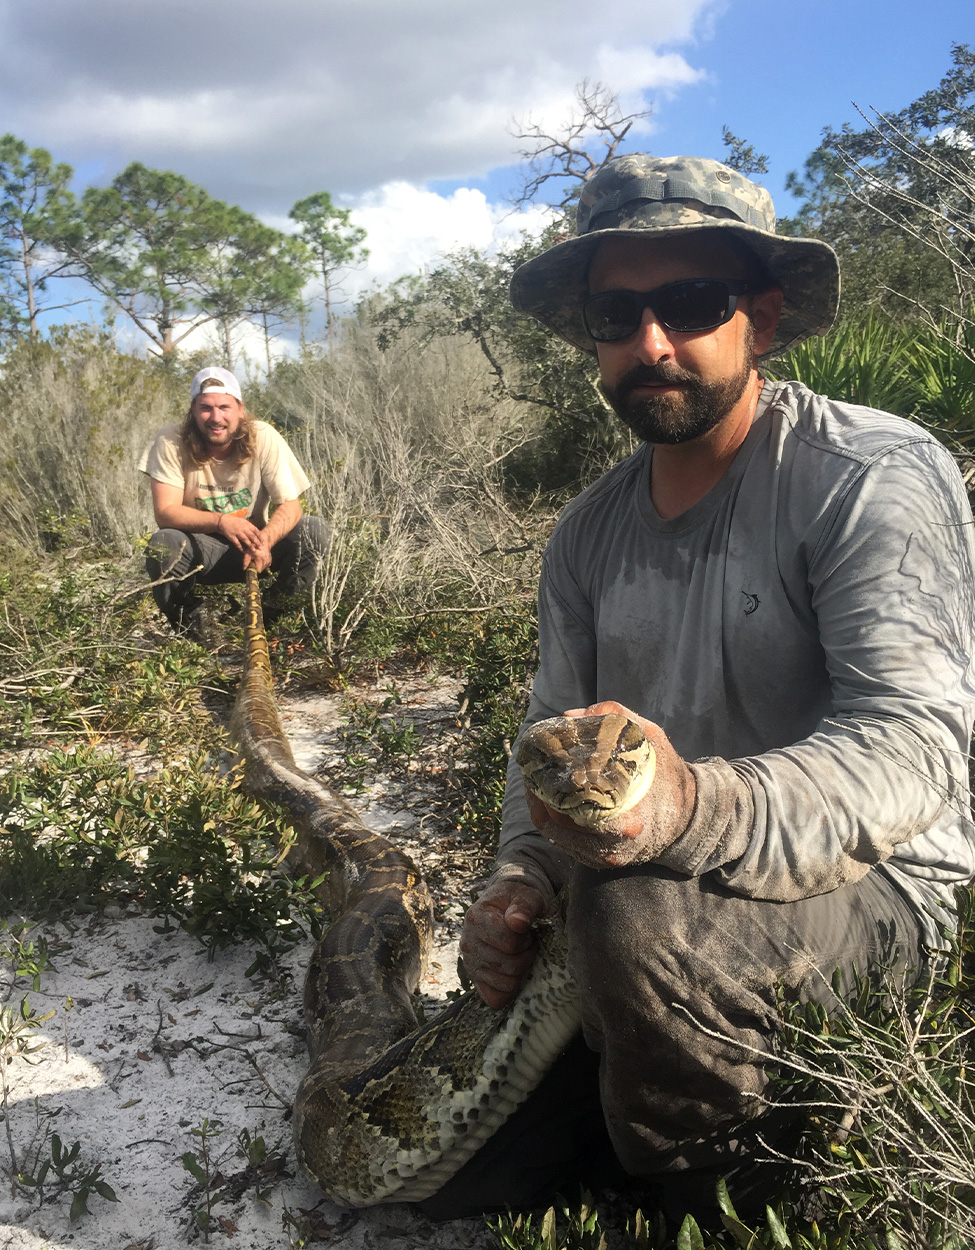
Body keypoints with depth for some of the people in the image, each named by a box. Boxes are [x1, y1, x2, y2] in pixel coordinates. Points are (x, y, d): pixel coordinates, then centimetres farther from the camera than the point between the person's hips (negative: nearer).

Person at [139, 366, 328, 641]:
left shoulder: (263, 438, -13)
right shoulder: (170, 442, -15)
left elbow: (290, 506, -15)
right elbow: (165, 512, -19)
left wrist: (264, 540, -37)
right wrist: (221, 521, -36)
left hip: (255, 543, 2)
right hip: (200, 551, -1)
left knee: (314, 530, -23)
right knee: (162, 544, -34)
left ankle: (272, 621, -7)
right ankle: (193, 631, -8)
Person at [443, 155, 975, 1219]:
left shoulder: (876, 476, -17)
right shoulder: (587, 535, 4)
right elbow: (554, 727, 9)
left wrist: (694, 805, -47)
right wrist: (516, 880, -11)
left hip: (866, 890, -5)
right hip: (660, 878, 6)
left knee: (640, 913, -36)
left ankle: (730, 1198, -7)